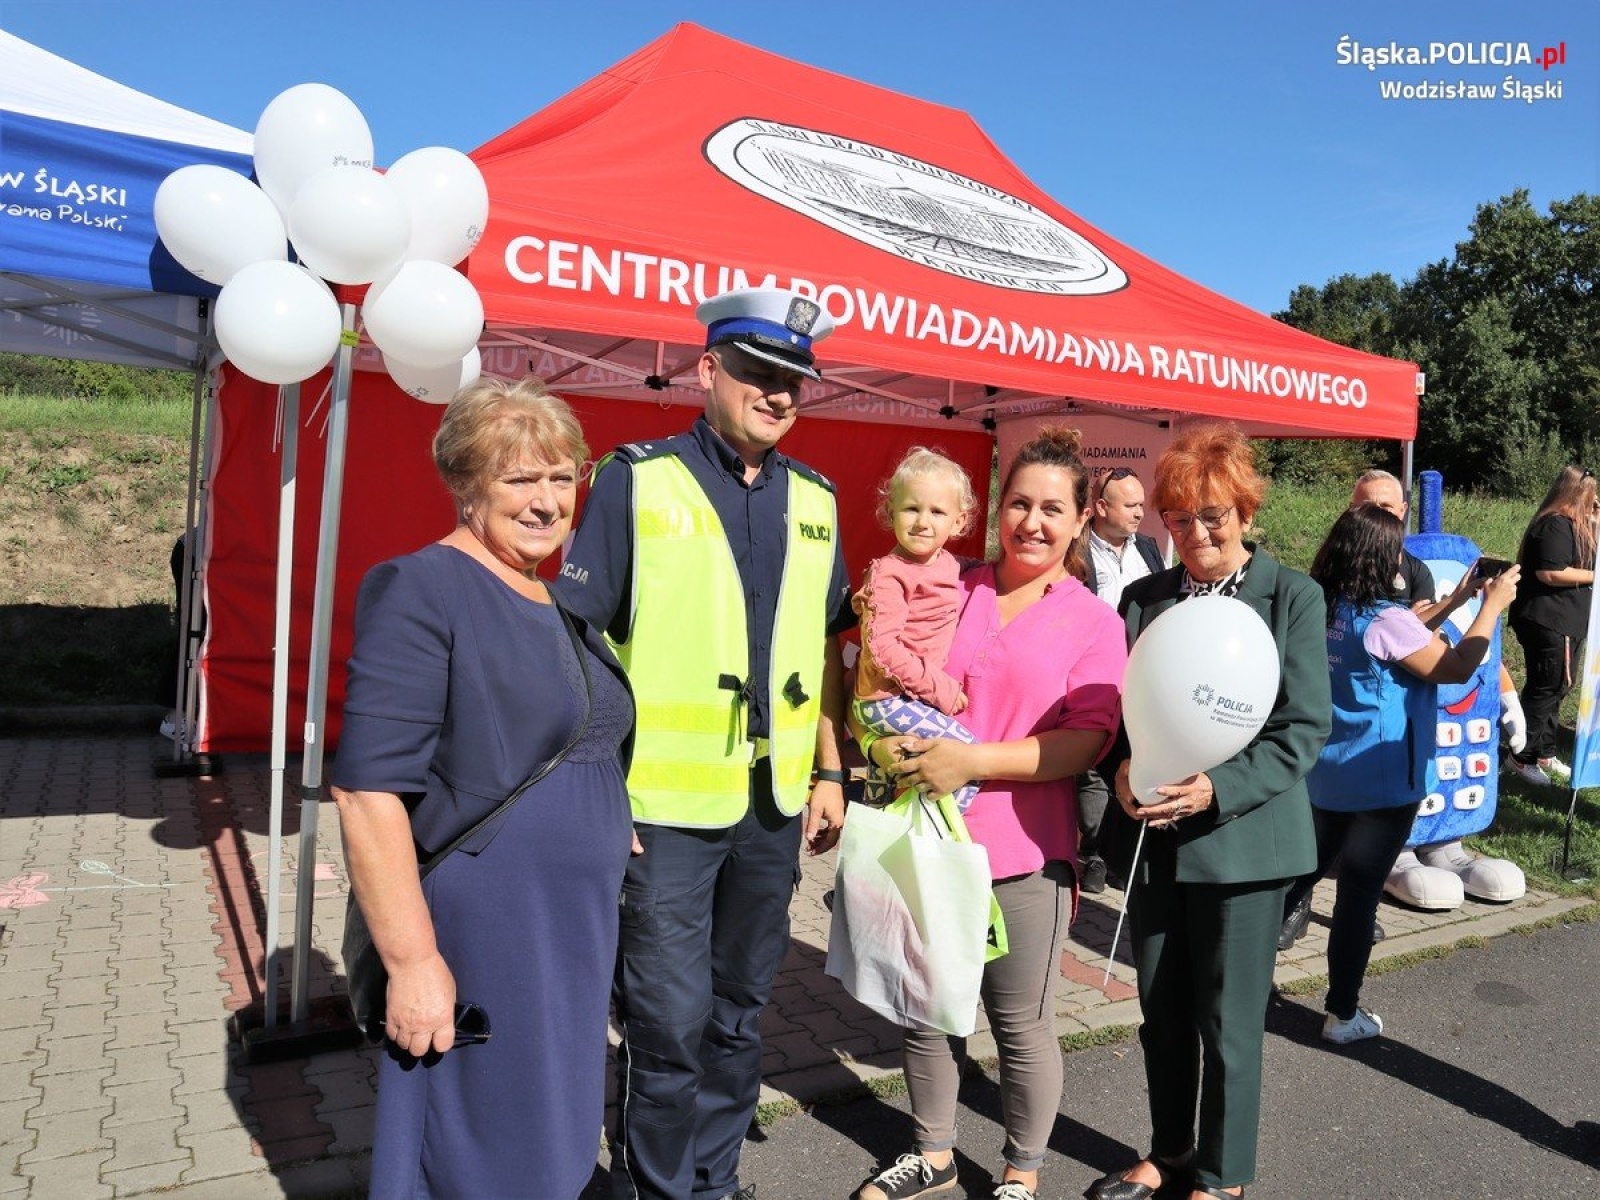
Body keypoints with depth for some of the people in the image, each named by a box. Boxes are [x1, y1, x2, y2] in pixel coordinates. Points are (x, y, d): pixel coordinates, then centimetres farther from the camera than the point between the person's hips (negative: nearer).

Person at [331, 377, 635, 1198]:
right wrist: (413, 960, -22)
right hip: (473, 943, -7)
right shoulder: (421, 591, -15)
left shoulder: (565, 602, 9)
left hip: (574, 935, 8)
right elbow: (368, 787, -21)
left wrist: (615, 837, 14)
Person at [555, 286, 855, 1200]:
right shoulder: (639, 479, -7)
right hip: (665, 805, -5)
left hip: (775, 804, 5)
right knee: (668, 1020, 5)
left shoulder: (813, 499, 7)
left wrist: (829, 773, 11)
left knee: (740, 1007, 18)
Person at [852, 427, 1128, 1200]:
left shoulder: (1093, 622, -2)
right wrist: (882, 740, -10)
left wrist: (973, 761, -21)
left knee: (1022, 1025, 10)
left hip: (1023, 849, -3)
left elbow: (1088, 739, -12)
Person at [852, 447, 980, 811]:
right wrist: (939, 688, -22)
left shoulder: (948, 564, 6)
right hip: (889, 699, -9)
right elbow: (882, 646, -24)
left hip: (906, 696, 9)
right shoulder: (889, 574, -17)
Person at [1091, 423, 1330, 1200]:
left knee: (1229, 1023, 9)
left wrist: (1219, 788, -22)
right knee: (1161, 1013, 17)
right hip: (1152, 837, 4)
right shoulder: (1142, 598, 6)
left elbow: (1305, 727, -9)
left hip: (1242, 838, -3)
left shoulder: (1293, 597, -4)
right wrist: (1122, 770, -13)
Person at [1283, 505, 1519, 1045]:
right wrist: (1493, 603, -2)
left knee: (1302, 874, 20)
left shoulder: (1325, 609, 2)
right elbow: (1455, 668, -11)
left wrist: (1455, 600, 19)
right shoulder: (1385, 619, -21)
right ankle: (1343, 1015, 15)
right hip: (1380, 784, -7)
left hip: (1325, 774, 7)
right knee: (1359, 897, 4)